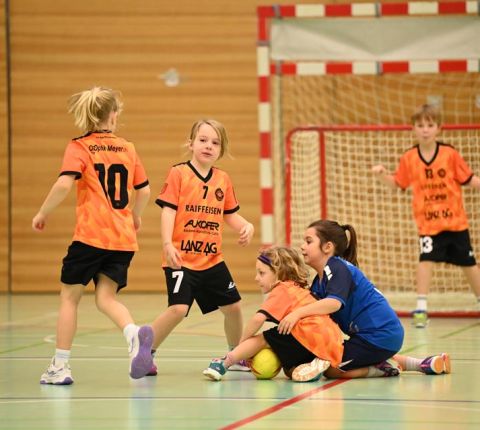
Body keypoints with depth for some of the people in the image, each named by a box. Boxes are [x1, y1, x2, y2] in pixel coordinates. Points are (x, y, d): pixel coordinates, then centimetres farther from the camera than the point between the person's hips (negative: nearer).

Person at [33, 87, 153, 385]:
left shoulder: (79, 147, -2)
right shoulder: (127, 148, 12)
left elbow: (64, 184, -17)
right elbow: (144, 190, 17)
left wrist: (43, 214, -3)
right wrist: (135, 216, 36)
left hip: (91, 235, -4)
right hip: (123, 238, 4)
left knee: (70, 296, 9)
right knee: (106, 297, 4)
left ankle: (60, 366, 10)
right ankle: (134, 333, -27)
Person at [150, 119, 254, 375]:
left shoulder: (223, 180, 10)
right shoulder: (179, 173, -6)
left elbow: (230, 215, 17)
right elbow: (168, 210, -11)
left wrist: (246, 227, -4)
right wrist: (168, 244, -22)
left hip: (212, 259, 6)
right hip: (182, 258, -6)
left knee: (232, 306, 11)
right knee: (178, 308, -19)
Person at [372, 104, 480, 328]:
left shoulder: (450, 154, -7)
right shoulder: (409, 158, -4)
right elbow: (397, 183, 7)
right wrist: (382, 174, -9)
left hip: (456, 221, 1)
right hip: (428, 223, -1)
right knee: (426, 258, -17)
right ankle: (421, 307, -10)